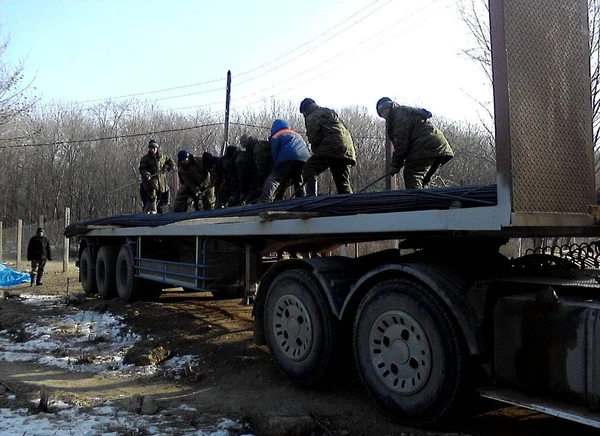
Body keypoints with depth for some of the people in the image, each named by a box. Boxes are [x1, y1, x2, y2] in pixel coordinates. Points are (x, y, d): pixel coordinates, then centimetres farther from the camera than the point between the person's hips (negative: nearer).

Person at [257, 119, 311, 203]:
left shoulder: (276, 136, 22)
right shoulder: (297, 135, 40)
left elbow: (275, 155, 13)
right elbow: (306, 148, 37)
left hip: (287, 158, -6)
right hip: (305, 159, 6)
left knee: (273, 179, -11)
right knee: (298, 182, 24)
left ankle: (265, 200, -32)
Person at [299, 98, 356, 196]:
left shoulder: (311, 117, 6)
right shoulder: (330, 112, 31)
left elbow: (314, 139, -5)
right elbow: (345, 128, 27)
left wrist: (316, 151, 8)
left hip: (331, 147, -8)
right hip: (347, 149, 8)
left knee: (308, 170, -4)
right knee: (344, 183, 11)